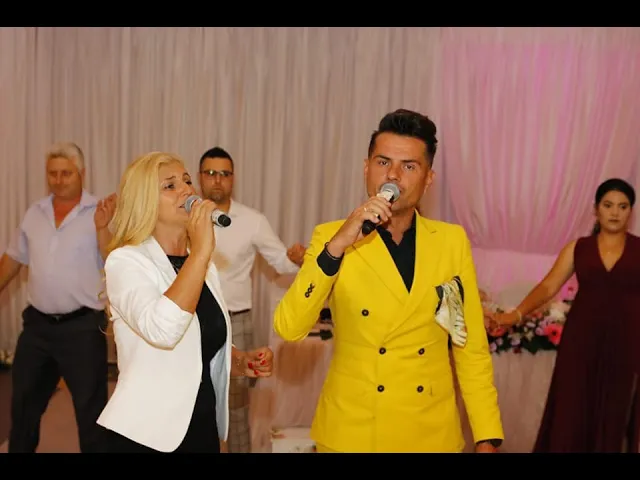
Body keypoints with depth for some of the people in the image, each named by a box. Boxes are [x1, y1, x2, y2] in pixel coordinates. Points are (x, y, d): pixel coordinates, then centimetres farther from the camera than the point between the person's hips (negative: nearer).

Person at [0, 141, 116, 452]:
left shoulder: (99, 213, -8)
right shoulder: (35, 212, 7)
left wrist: (101, 228, -26)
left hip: (83, 326, -5)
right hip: (37, 324, 5)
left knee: (90, 409, 6)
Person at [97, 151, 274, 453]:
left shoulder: (201, 264, 7)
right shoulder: (125, 260, -14)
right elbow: (162, 330, -33)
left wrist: (241, 362, 0)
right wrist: (201, 250, -29)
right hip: (145, 434, -6)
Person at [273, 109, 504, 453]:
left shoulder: (453, 242, -3)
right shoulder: (331, 237, -8)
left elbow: (472, 346, 0)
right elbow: (288, 328, -18)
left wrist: (486, 437, -2)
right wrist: (337, 245, -26)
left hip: (432, 434, 2)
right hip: (350, 432, -1)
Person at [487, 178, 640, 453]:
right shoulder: (577, 248, 6)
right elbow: (548, 287, -2)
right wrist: (517, 314, -16)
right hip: (581, 339, 1)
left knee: (614, 416, 6)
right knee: (572, 412, 3)